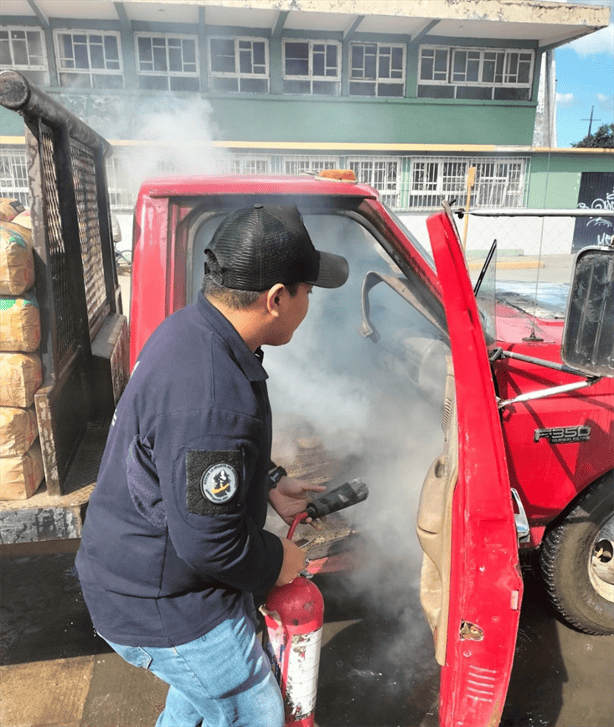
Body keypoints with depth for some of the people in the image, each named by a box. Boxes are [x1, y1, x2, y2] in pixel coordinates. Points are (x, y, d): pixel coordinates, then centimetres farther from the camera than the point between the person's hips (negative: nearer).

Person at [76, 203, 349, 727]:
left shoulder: (191, 329, -5)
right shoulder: (211, 399, -38)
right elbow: (210, 543, -31)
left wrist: (270, 485, 8)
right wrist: (276, 562, -11)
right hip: (161, 609, -9)